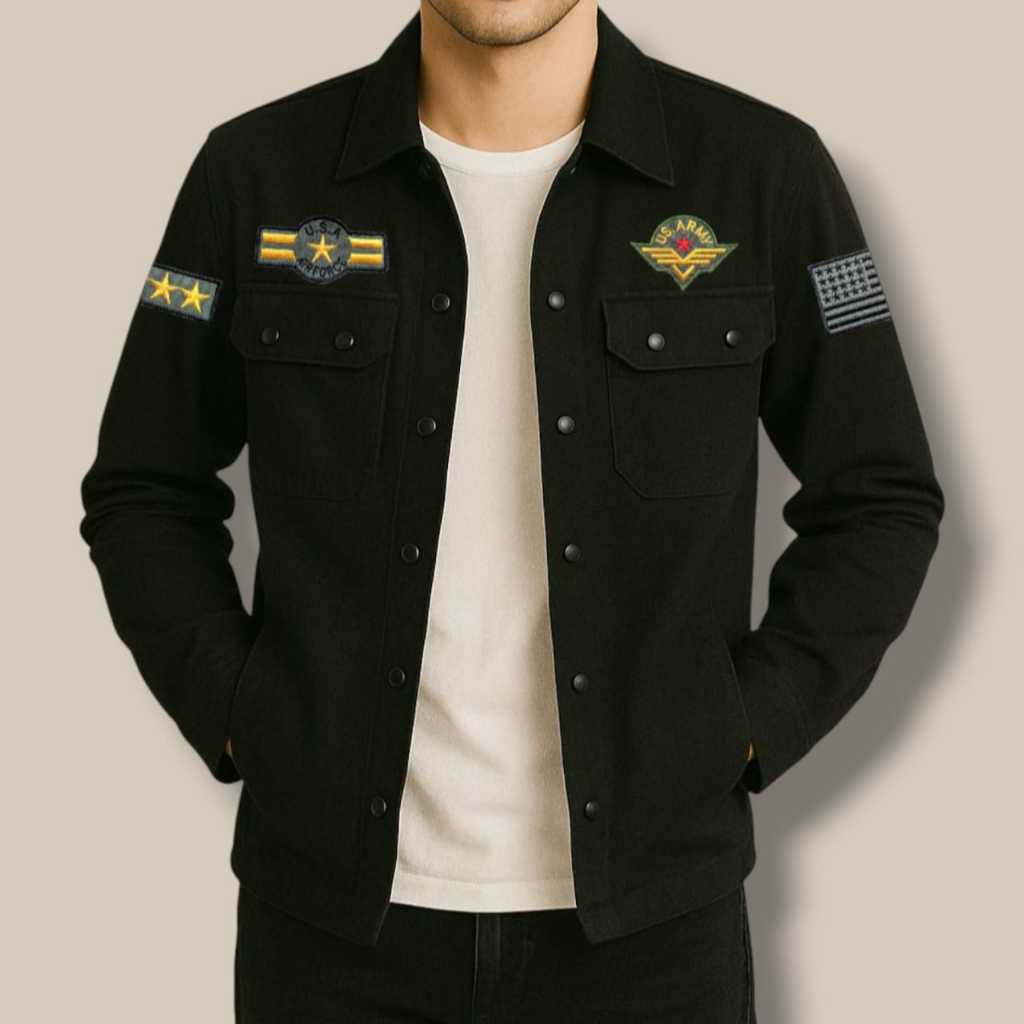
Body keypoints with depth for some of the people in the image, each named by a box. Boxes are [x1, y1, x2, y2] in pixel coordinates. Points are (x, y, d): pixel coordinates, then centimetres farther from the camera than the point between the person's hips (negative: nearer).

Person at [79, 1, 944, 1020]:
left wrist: (738, 735, -6)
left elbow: (881, 502, 3)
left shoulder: (768, 171, -5)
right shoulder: (258, 169, -2)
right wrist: (241, 725, -4)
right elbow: (143, 492, 7)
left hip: (649, 912, 0)